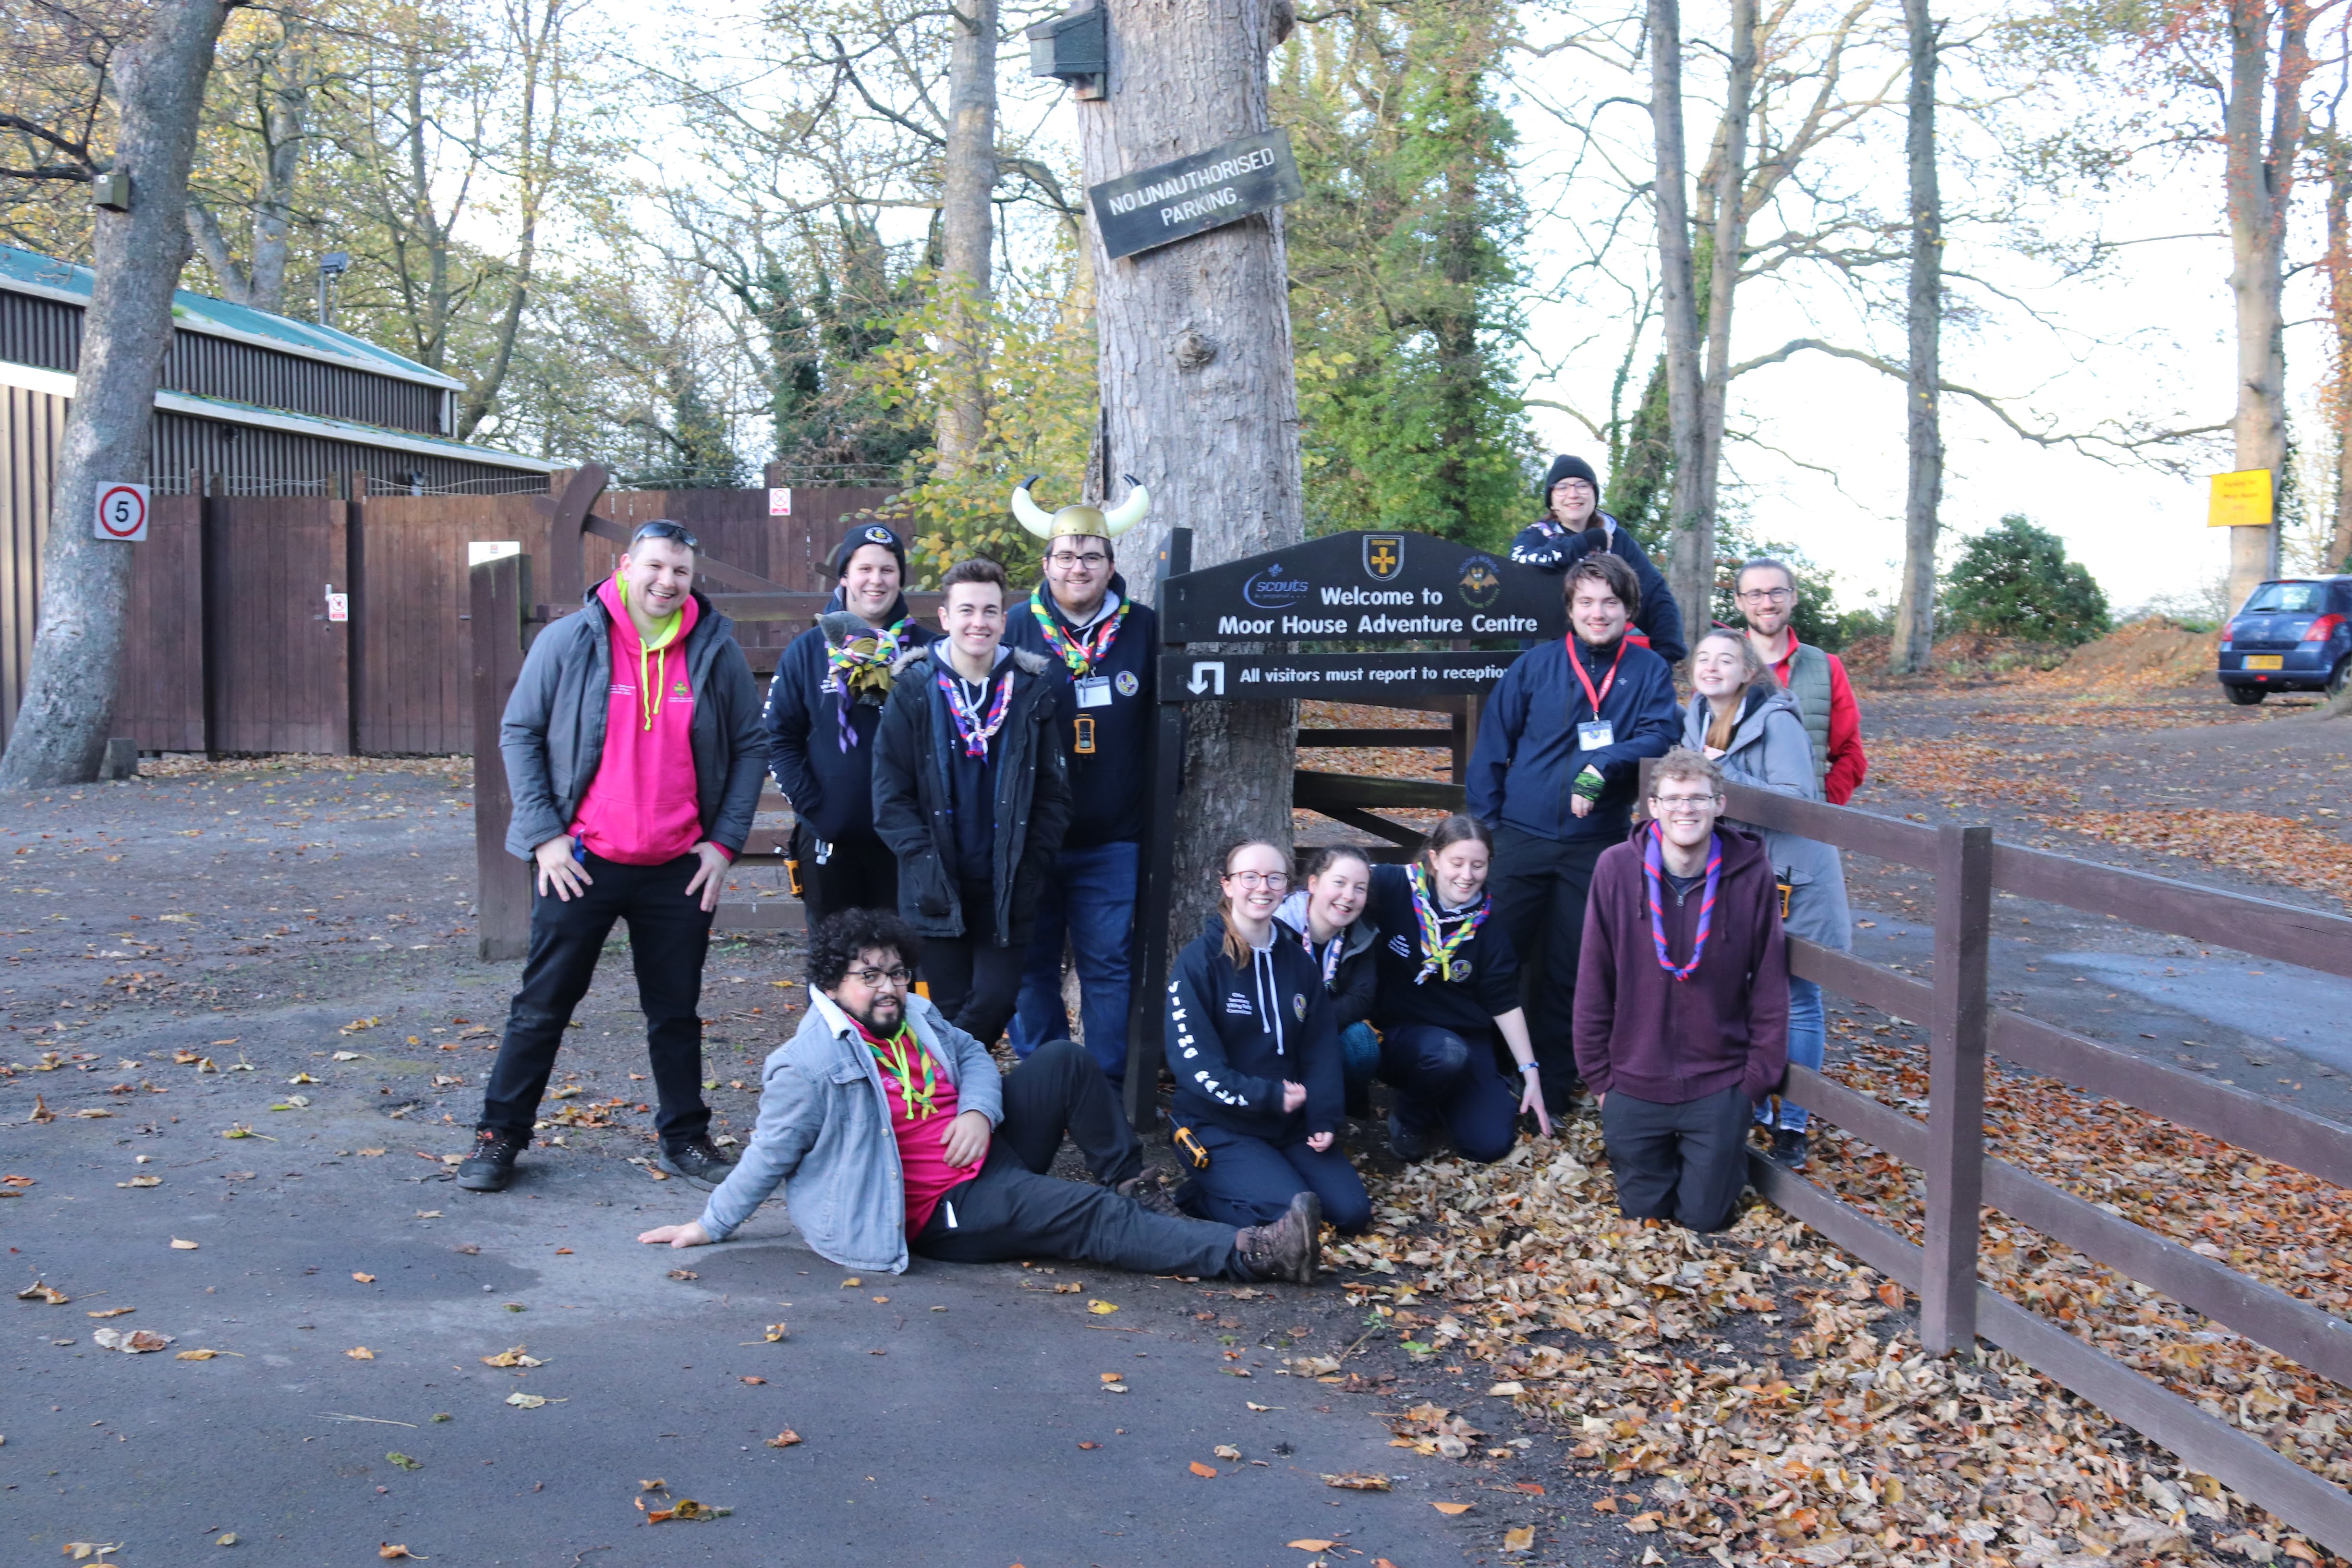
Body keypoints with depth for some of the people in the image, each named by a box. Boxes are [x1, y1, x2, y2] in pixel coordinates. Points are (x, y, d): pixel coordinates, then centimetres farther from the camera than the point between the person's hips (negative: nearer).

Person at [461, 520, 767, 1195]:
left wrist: (725, 840, 0)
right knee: (542, 1006, 7)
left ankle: (686, 1139, 25)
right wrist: (544, 835, -6)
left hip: (680, 871, 2)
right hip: (580, 862, -1)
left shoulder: (717, 651, 1)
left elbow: (751, 747, 8)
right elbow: (519, 733, 1)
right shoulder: (568, 641, -4)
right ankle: (499, 1135, 19)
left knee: (676, 1012, 12)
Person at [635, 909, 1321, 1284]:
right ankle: (1249, 1253, -26)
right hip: (941, 1214, -9)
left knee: (1062, 1059, 0)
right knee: (1090, 1216, -22)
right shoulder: (810, 1065, -20)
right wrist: (710, 1227, -7)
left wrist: (978, 1110, -8)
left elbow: (973, 1056, 15)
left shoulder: (916, 1017, 5)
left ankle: (1130, 1181, 10)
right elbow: (770, 1157, -12)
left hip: (984, 1150, 9)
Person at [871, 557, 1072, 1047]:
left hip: (1006, 888, 1)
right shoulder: (914, 689, 1)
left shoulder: (1030, 690, 3)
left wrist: (1032, 869, -5)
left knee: (996, 999, -5)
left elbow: (1054, 793, 4)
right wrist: (924, 861, -12)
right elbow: (891, 792, -1)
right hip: (937, 890, -1)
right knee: (949, 1004, 4)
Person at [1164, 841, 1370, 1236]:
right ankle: (1202, 1194, 0)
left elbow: (1321, 1051, 6)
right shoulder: (1199, 961, -10)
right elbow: (1193, 1062, -16)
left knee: (1352, 1211, -9)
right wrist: (1268, 1096, -22)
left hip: (1291, 1124, 6)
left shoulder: (1299, 964, 9)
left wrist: (1324, 1120, -9)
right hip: (1220, 1125, -5)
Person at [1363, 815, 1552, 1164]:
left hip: (1466, 1039, 3)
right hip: (1399, 1031, -3)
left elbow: (1504, 1004, 2)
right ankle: (1409, 1118, -4)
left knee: (1490, 1145, -12)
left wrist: (1531, 1075, 0)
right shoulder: (1391, 889, -16)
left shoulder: (1488, 927, -4)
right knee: (1447, 1053, -37)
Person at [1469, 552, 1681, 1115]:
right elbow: (1492, 745, 3)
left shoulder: (1648, 672, 3)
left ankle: (1552, 1087, 22)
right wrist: (1483, 824, -1)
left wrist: (1604, 765, -27)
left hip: (1595, 846, 0)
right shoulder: (1535, 665, 1)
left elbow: (1661, 733, -12)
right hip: (1521, 837, 0)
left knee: (1567, 973, 9)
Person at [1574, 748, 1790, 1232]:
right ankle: (1665, 1154, 43)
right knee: (1643, 1210, 13)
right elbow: (1593, 983, -4)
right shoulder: (1616, 869, -12)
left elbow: (1769, 987, -2)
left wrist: (1759, 1076, -2)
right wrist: (1597, 1074, -1)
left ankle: (1730, 1155, 40)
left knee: (1705, 1215, 9)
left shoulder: (1752, 875, -12)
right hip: (1634, 1083, 1)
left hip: (1719, 1085, 0)